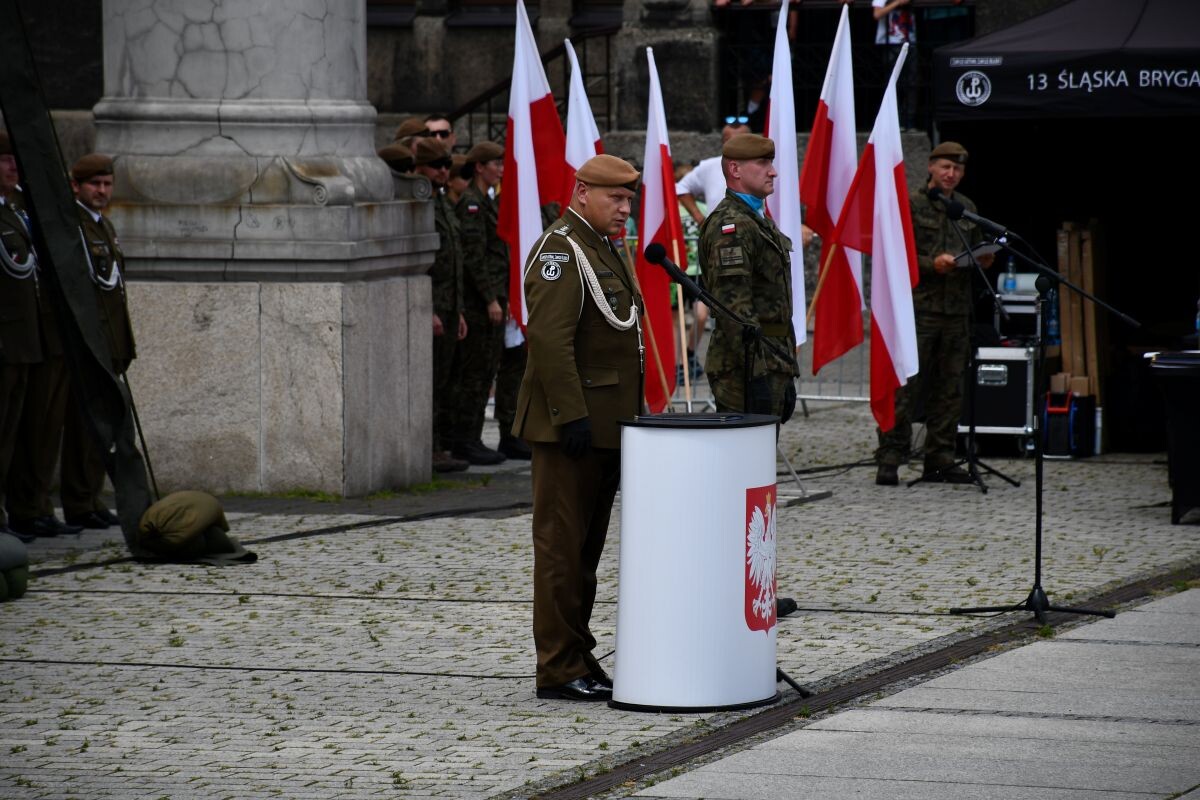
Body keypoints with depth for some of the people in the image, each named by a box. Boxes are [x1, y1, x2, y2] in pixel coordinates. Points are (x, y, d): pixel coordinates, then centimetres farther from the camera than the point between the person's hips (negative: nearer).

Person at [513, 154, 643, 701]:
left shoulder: (603, 250, 18)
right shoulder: (561, 251, -14)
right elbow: (549, 339, -22)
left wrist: (626, 421, 20)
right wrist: (573, 418, -25)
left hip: (604, 426, 10)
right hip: (571, 428, -10)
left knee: (586, 548, 13)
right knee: (562, 547, -6)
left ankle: (579, 661, 19)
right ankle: (559, 670, -5)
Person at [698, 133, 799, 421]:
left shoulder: (759, 221, 20)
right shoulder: (731, 226, -14)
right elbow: (735, 307, -22)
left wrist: (785, 376, 23)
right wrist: (756, 374, -26)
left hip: (772, 365, 10)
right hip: (749, 368, -10)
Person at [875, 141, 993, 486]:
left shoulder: (967, 208, 16)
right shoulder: (911, 204, -1)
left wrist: (983, 260, 2)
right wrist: (931, 264, -17)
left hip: (956, 311, 6)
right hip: (919, 306, -6)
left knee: (949, 390, 7)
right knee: (904, 386, -7)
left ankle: (940, 460, 13)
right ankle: (889, 460, -6)